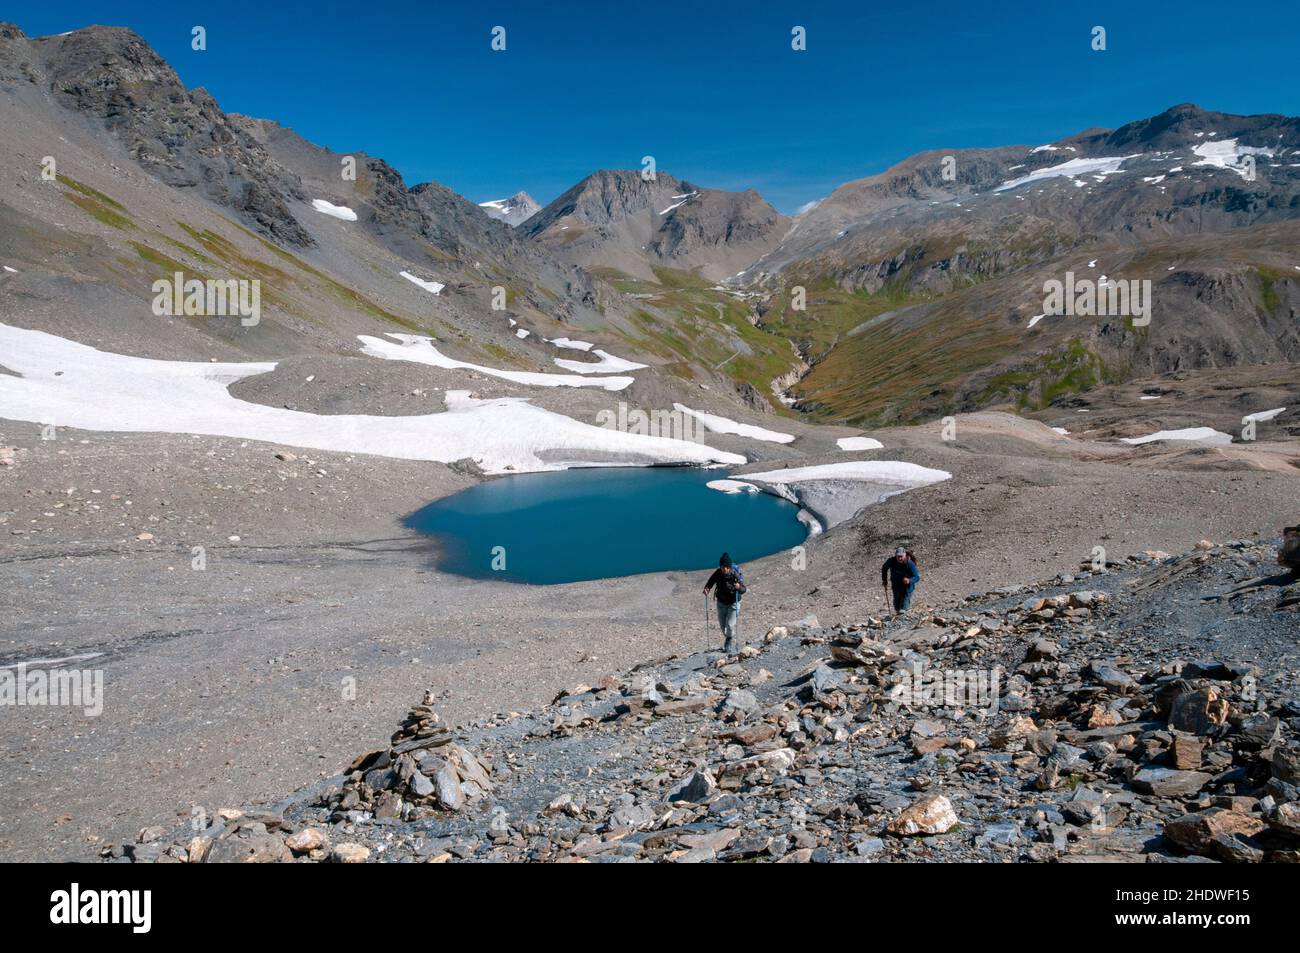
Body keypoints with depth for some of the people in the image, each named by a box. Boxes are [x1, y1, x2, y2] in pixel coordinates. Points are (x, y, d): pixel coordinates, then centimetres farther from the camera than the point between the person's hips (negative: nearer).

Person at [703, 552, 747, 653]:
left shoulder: (735, 575, -26)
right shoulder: (717, 573, -18)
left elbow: (743, 590, -24)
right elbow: (711, 581, -2)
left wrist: (739, 587, -46)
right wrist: (706, 589, -22)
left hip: (733, 603, -4)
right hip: (721, 602, 4)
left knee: (731, 625, -10)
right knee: (722, 625, 16)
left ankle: (731, 647, 8)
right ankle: (728, 641, 43)